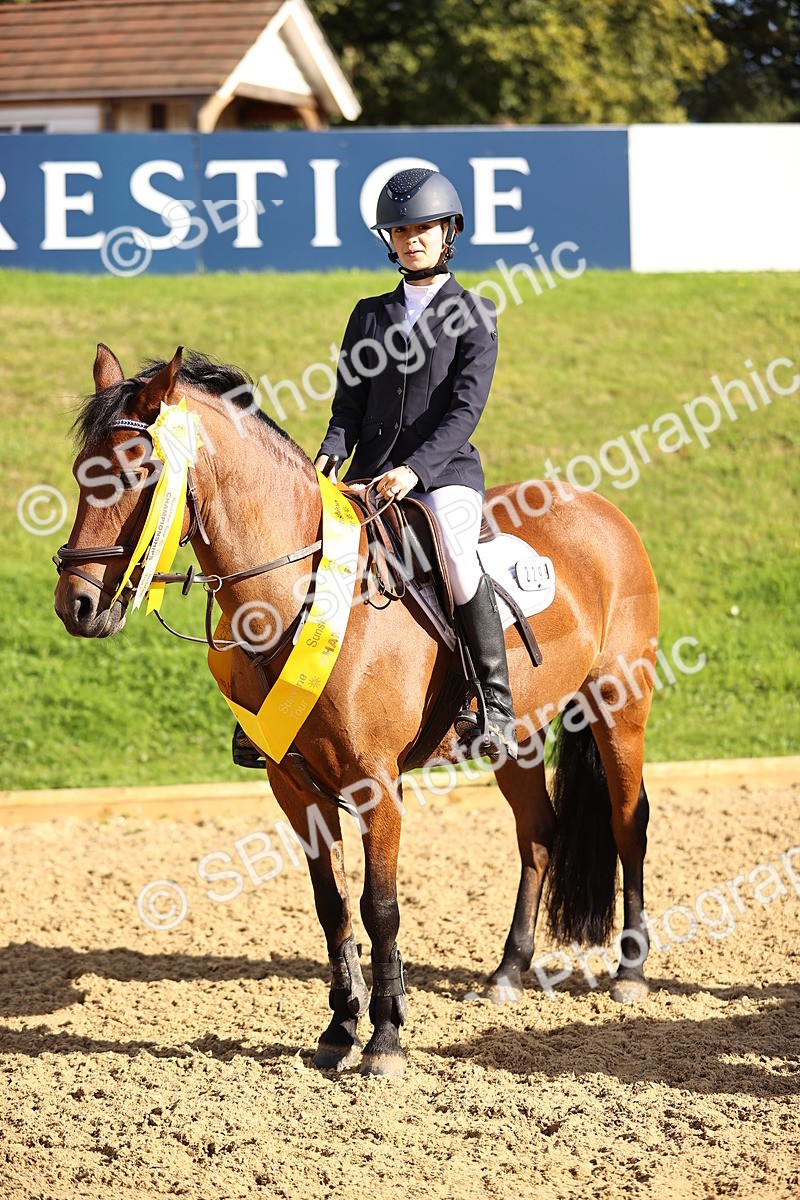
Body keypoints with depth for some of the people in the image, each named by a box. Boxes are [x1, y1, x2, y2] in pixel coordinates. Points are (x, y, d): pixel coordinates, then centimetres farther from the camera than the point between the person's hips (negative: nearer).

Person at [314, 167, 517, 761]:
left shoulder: (474, 314, 3)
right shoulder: (370, 315, 16)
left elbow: (465, 410, -8)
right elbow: (349, 405, 12)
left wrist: (415, 469, -22)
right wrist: (331, 453, -11)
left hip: (446, 472, -5)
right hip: (369, 476, 5)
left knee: (456, 554, -35)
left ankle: (497, 707, -27)